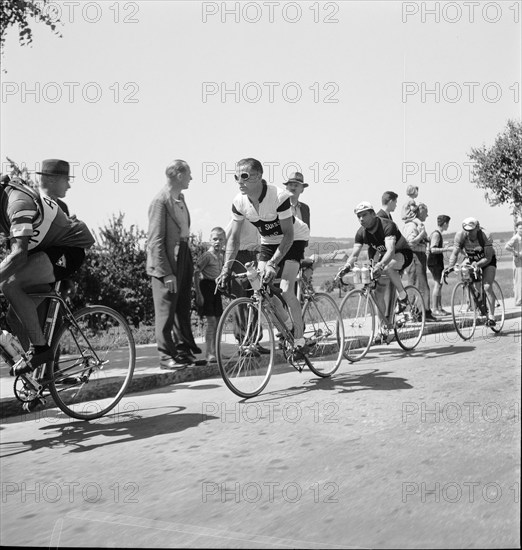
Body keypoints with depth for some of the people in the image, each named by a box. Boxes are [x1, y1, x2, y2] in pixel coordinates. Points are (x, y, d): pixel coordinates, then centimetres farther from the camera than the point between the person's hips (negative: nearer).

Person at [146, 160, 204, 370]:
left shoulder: (180, 198, 12)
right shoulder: (160, 201, -15)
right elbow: (155, 241, -18)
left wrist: (189, 263, 12)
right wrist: (166, 272, -21)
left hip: (183, 259, 9)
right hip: (166, 264, -9)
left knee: (183, 309, 14)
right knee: (166, 311, 0)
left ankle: (184, 351, 24)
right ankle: (166, 356, 8)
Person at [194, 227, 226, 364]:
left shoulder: (221, 255, 9)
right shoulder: (207, 255, -13)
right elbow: (196, 273, -17)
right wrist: (198, 294, -20)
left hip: (216, 288, 8)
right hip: (206, 286, -8)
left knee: (218, 321, 8)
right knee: (211, 321, -10)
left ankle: (215, 352, 17)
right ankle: (209, 354, -6)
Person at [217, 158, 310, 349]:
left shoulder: (279, 197, -32)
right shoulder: (239, 202, -16)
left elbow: (288, 234, -29)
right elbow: (234, 237, -9)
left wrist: (273, 263, -38)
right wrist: (226, 268, -18)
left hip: (293, 240, -5)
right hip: (268, 242, 5)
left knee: (285, 290, -19)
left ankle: (300, 339, -4)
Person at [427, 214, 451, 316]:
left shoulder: (438, 234, 17)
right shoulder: (436, 234, -15)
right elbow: (433, 249, -25)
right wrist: (448, 249, -24)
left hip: (438, 262, 11)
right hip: (434, 262, -11)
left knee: (439, 285, 12)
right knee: (437, 284, -11)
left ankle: (439, 308, 16)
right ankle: (435, 309, -10)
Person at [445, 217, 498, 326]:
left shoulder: (485, 236, -32)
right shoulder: (460, 235, -25)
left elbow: (488, 258, -32)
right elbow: (455, 254, -23)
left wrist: (477, 264, -48)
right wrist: (450, 266, -39)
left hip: (487, 261, -4)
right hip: (472, 260, 4)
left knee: (487, 287, -18)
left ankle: (491, 316, -15)